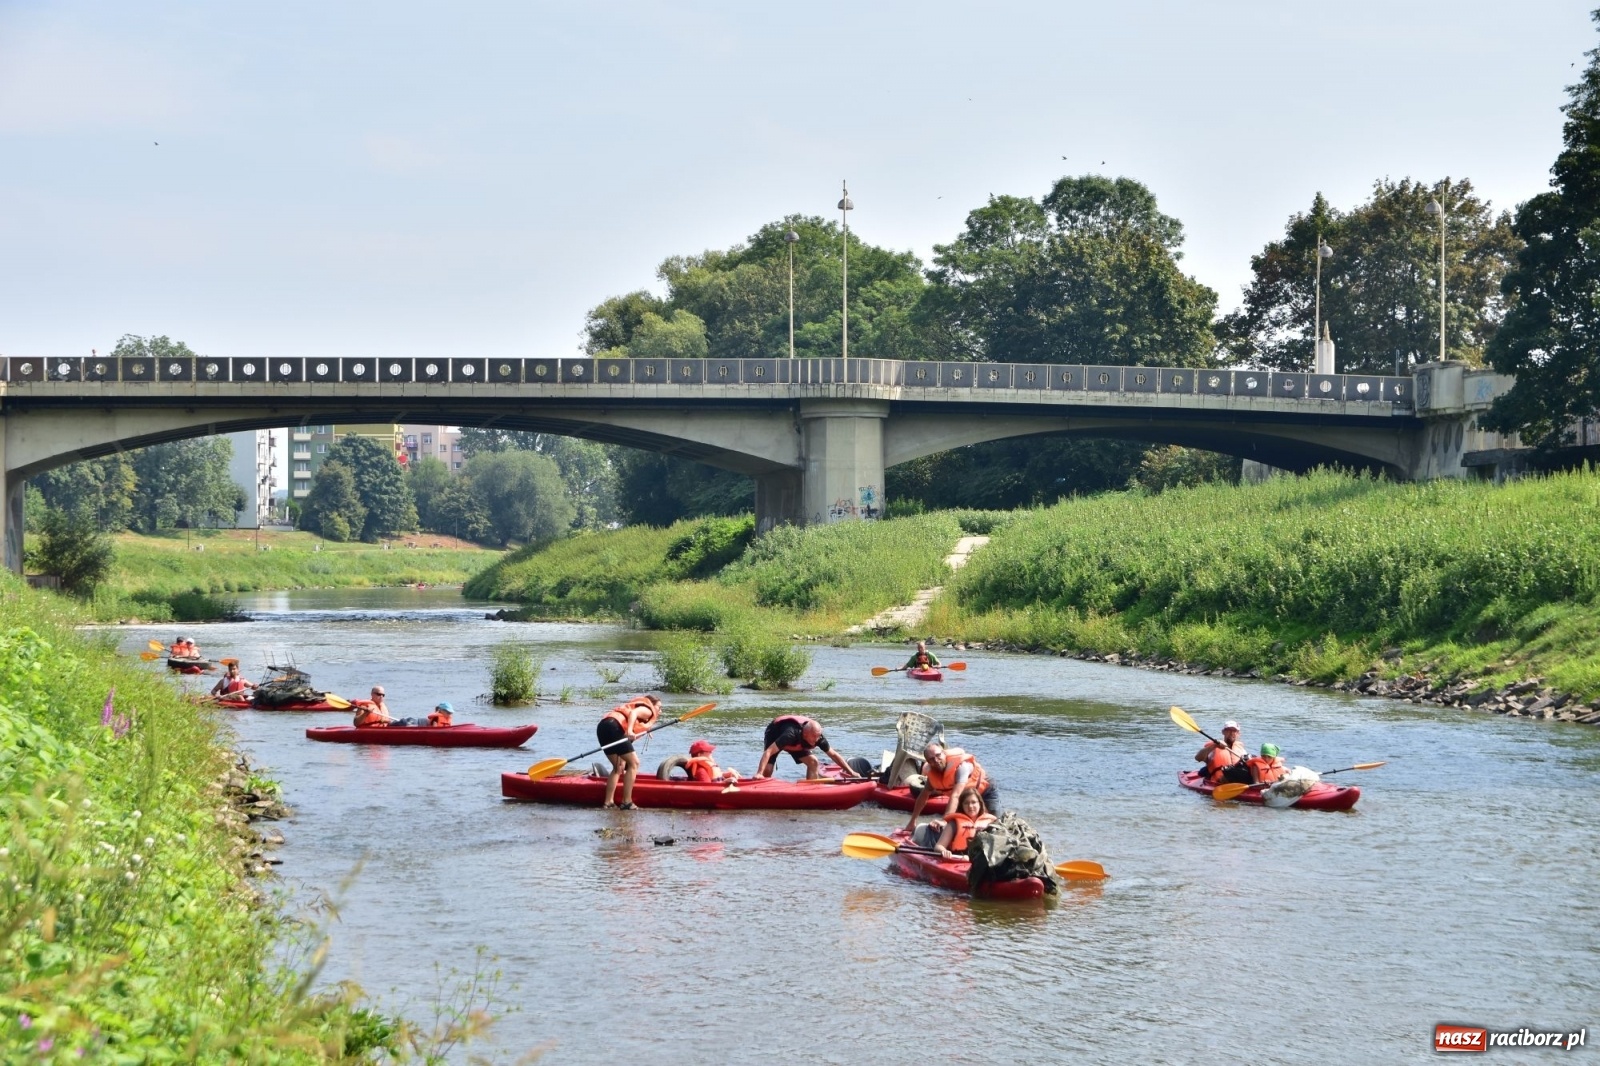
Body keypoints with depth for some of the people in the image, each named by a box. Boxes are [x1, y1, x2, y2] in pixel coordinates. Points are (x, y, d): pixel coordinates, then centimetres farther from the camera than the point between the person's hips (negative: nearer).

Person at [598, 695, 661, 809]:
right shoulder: (647, 710, 11)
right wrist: (629, 730, -28)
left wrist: (622, 764, 25)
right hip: (614, 726, -9)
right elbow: (633, 713, -12)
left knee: (618, 768, 20)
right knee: (633, 763, -2)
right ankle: (627, 802, -4)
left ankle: (608, 802, 15)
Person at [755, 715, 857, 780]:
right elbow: (768, 752, -48)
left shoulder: (818, 738, -28)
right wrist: (759, 774, -58)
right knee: (767, 771, -20)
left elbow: (834, 755, -12)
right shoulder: (791, 735, -46)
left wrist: (851, 772, -15)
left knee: (813, 762, -12)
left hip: (796, 745, 5)